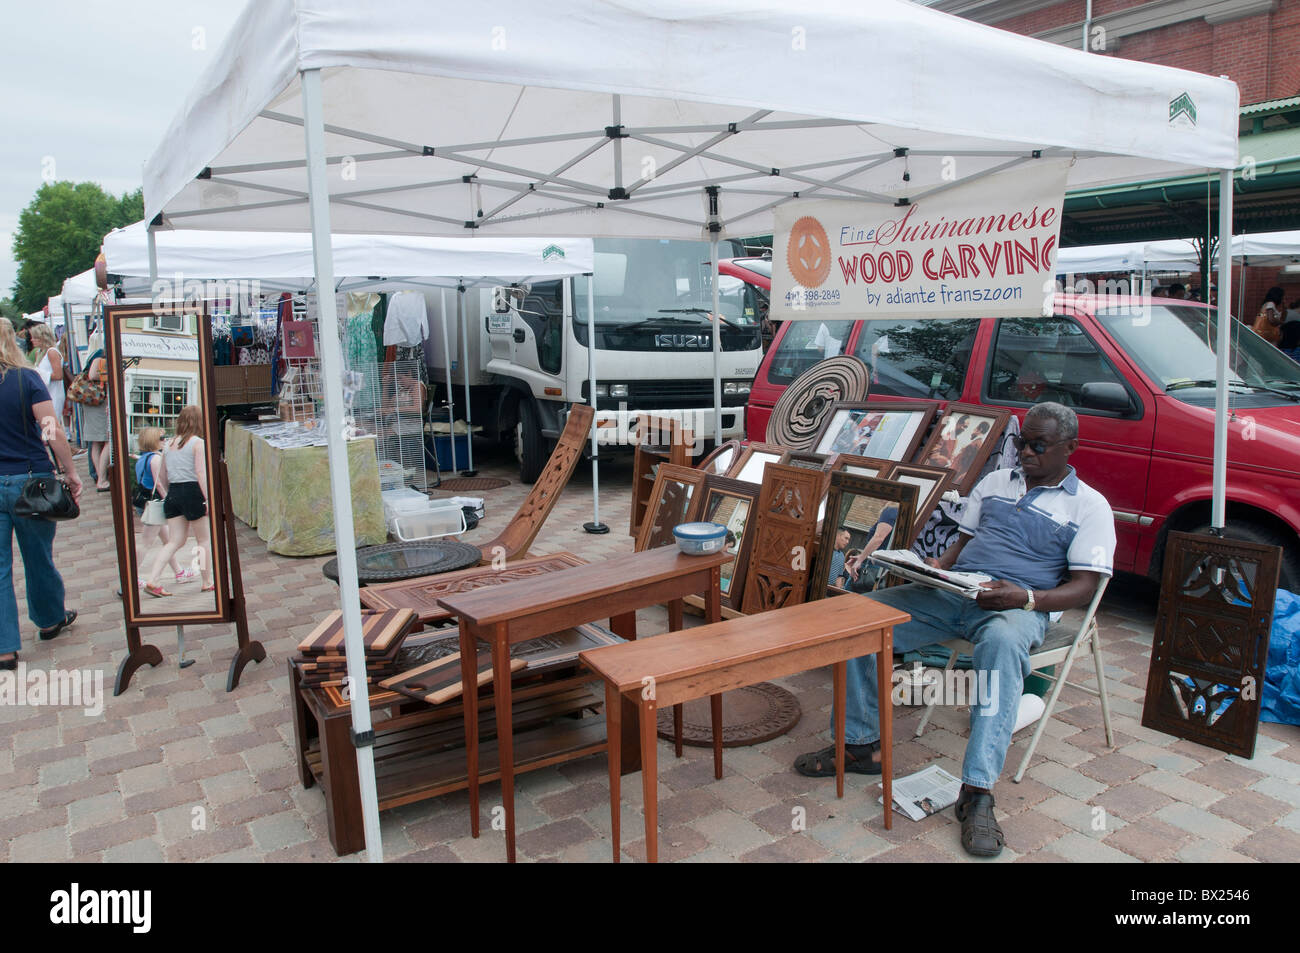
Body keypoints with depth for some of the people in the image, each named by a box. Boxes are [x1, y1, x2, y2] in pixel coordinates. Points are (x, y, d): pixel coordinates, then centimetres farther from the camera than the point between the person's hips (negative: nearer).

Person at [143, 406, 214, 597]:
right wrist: (207, 498, -18)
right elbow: (201, 473, -15)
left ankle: (152, 581, -5)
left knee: (174, 541, 8)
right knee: (203, 540, 8)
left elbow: (161, 478, 17)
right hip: (192, 491, -6)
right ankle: (208, 582, 15)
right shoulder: (197, 443, -5)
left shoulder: (170, 445, 14)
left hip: (173, 494, 6)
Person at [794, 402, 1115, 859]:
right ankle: (860, 744, -2)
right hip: (951, 593, 5)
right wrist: (937, 565, 0)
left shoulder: (1089, 506, 5)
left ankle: (977, 792, -40)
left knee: (1003, 642, -43)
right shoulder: (994, 482, 21)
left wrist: (1027, 598, -21)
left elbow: (1083, 586, -2)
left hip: (1019, 605, -5)